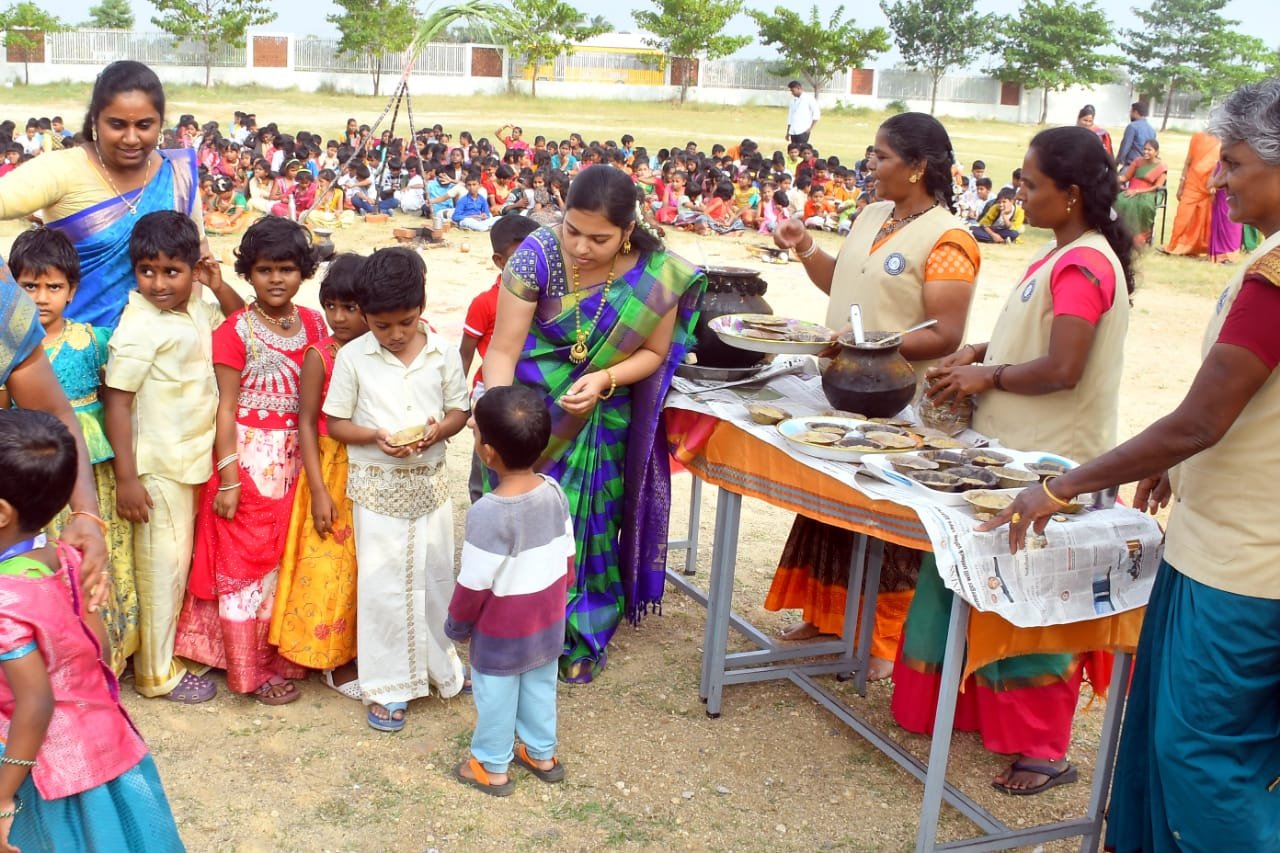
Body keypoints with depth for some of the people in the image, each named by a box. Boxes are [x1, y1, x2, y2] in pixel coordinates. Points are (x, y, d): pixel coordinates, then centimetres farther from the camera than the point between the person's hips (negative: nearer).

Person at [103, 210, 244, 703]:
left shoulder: (196, 310, 2)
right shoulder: (139, 328, -18)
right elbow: (117, 404, -18)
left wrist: (219, 286, 2)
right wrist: (125, 477, -20)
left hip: (194, 459, 7)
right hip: (158, 468, -7)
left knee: (182, 562, 19)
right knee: (162, 566, 4)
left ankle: (176, 642, 36)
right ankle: (156, 673, 19)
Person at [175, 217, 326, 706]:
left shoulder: (313, 324, 5)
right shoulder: (236, 331, -9)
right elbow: (226, 407, -10)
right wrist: (227, 478, -13)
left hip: (296, 459, 5)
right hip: (249, 459, -5)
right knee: (245, 561, 4)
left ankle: (283, 655, 29)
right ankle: (252, 670, 16)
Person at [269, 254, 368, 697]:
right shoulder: (320, 355, -10)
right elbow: (307, 424, -9)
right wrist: (319, 491, -12)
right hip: (333, 469, -3)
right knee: (331, 564, 4)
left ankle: (363, 647, 30)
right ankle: (333, 660, 21)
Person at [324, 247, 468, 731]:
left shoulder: (443, 353, -3)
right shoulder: (352, 357, -7)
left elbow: (459, 410, 5)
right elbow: (335, 423, -2)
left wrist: (437, 431, -17)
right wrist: (376, 436, -20)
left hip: (430, 482, 2)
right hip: (376, 487, -2)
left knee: (435, 577, 15)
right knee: (382, 586, 4)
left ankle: (439, 665, 36)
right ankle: (388, 686, 17)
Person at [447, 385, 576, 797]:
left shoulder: (488, 513, -31)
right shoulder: (554, 492, -12)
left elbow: (474, 583, -22)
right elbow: (567, 555, 1)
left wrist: (456, 624, -5)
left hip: (500, 632, -6)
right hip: (548, 622, 6)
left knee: (495, 696, 15)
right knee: (540, 687, 24)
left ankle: (492, 767, 33)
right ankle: (542, 753, 41)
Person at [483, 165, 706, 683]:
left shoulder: (657, 274, -19)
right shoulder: (538, 254, -23)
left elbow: (653, 352, -6)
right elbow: (503, 348, -23)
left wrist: (605, 378, -25)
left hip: (602, 423, 1)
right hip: (532, 415, -1)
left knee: (588, 521, 12)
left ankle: (580, 636, 34)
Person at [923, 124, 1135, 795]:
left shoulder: (1083, 266, -19)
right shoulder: (1064, 255, 12)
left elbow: (1061, 368, -26)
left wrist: (988, 376, -12)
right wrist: (979, 353, 5)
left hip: (1049, 463, -9)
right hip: (1019, 451, 9)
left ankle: (1043, 750, 12)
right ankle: (978, 705, 32)